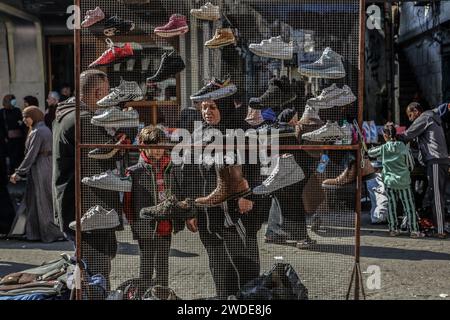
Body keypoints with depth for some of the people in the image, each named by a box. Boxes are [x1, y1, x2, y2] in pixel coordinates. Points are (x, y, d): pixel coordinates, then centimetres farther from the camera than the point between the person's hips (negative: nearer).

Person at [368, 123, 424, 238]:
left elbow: (370, 153, 10)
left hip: (389, 181, 1)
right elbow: (407, 163, 3)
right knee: (409, 206, 4)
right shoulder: (403, 146, -5)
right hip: (403, 181, -1)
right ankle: (414, 230, 5)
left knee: (391, 206, 10)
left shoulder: (383, 148, -5)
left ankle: (393, 229, 15)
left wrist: (376, 148, 26)